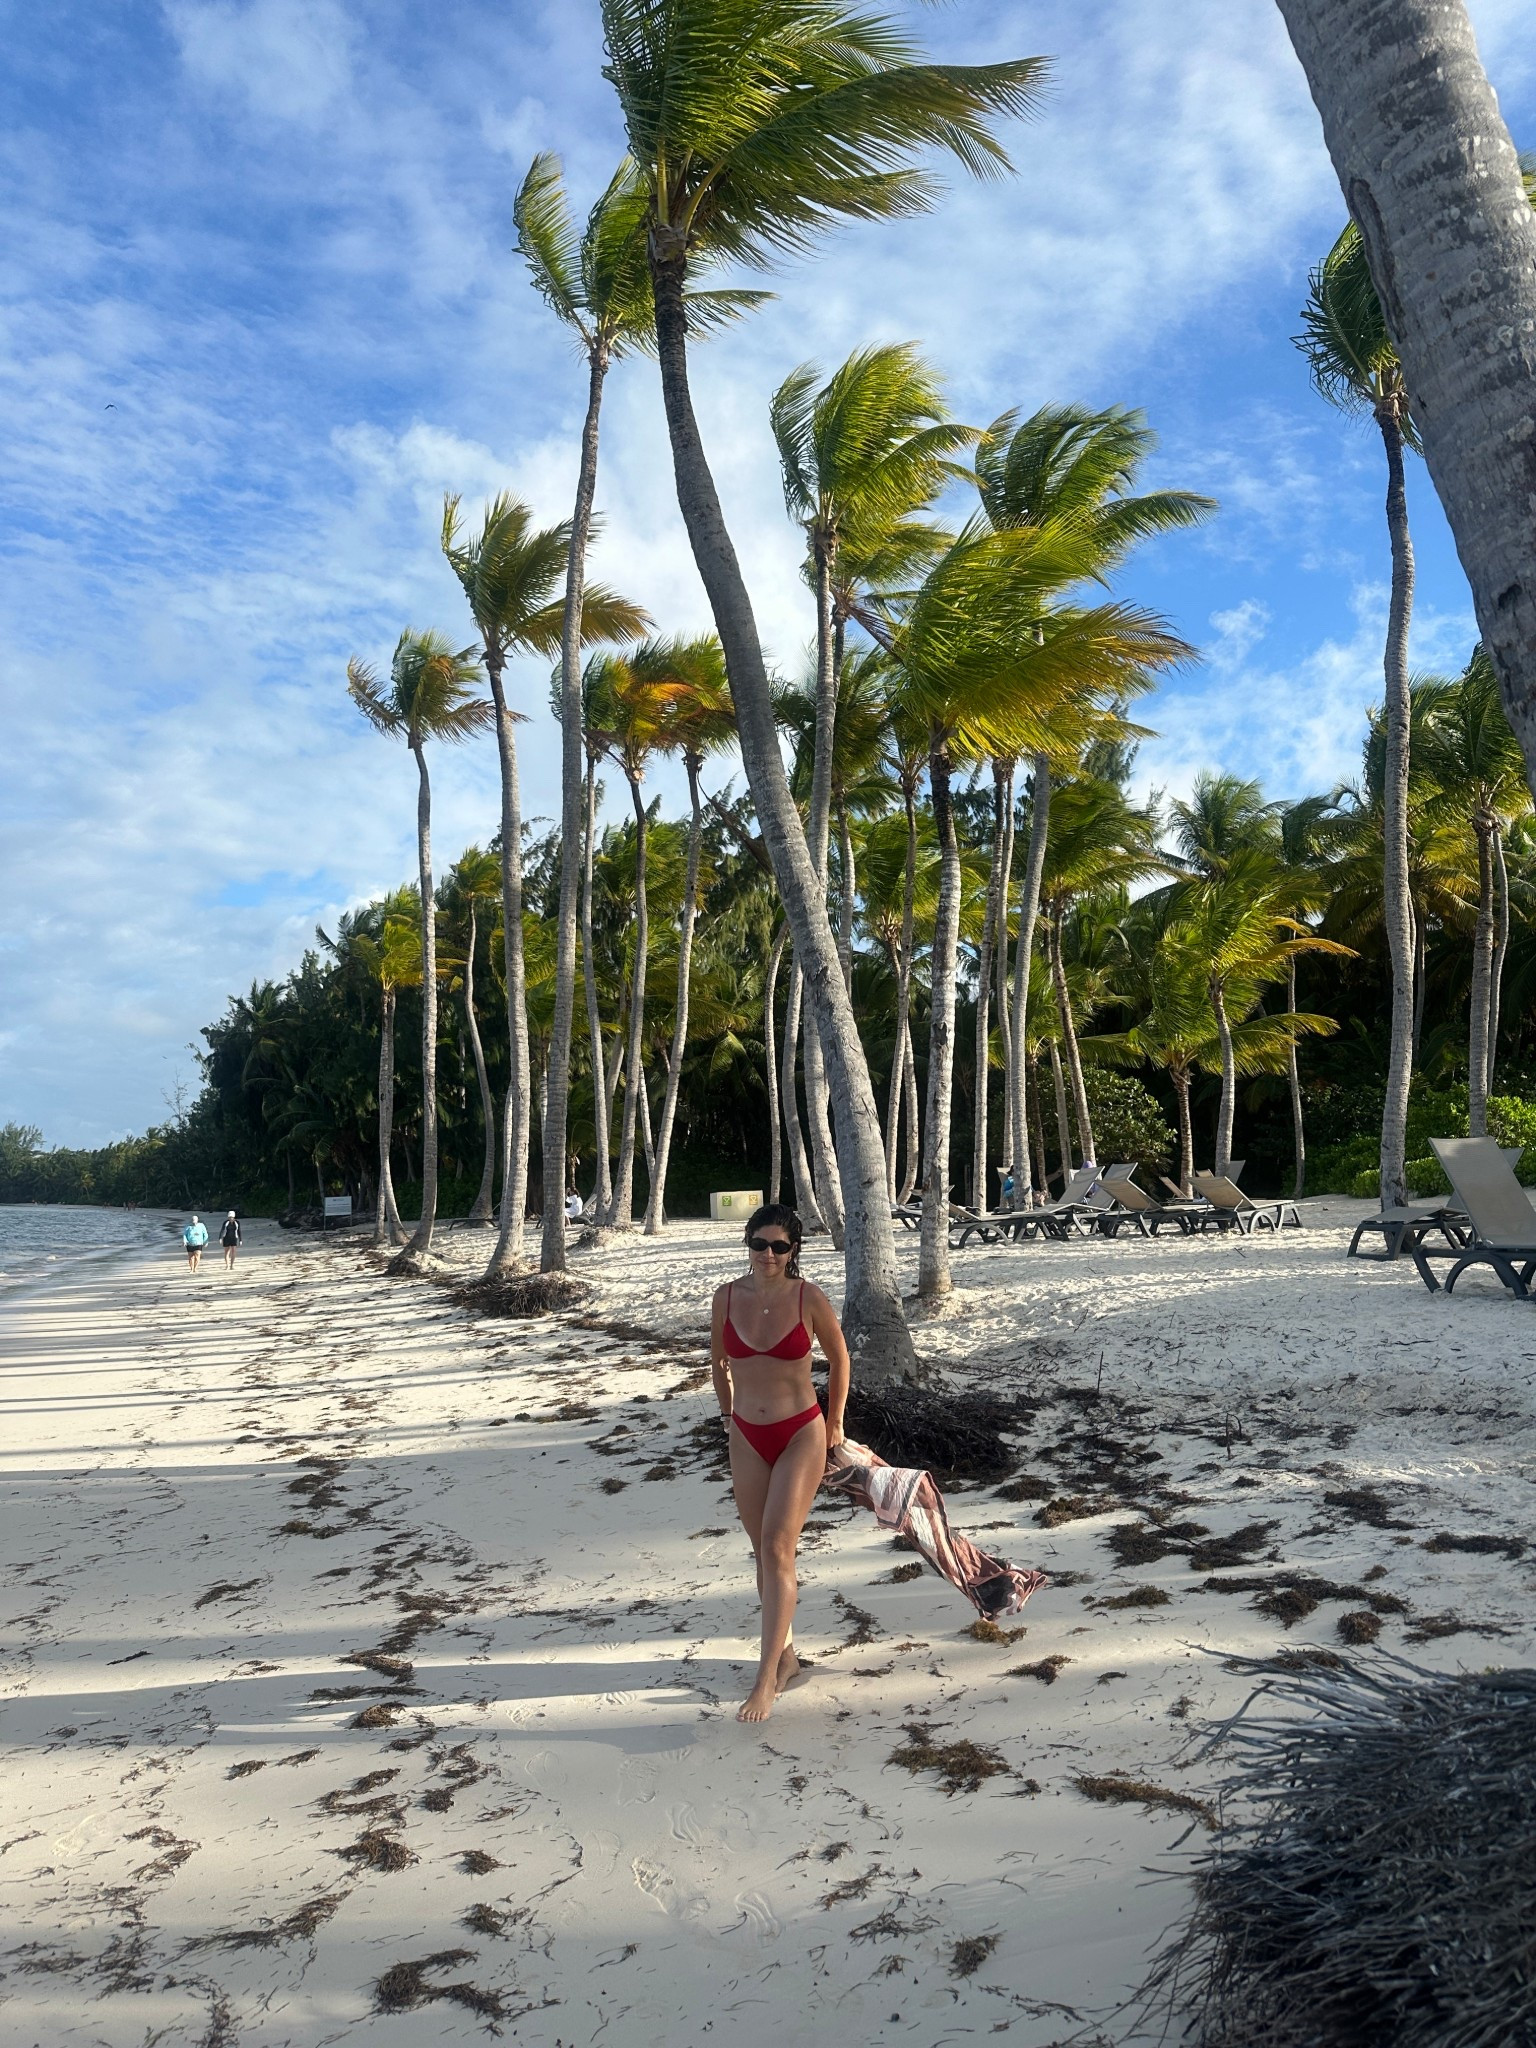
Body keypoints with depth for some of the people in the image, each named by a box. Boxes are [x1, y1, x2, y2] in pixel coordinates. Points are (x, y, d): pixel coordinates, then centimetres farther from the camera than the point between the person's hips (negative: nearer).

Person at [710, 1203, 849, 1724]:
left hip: (801, 1436, -4)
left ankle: (766, 1677, -9)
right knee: (764, 1553, 12)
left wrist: (834, 1422, 9)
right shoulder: (728, 1297, -5)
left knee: (777, 1549, -13)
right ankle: (785, 1652, 30)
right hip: (747, 1438, 4)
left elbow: (838, 1358, 2)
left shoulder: (809, 1298, -13)